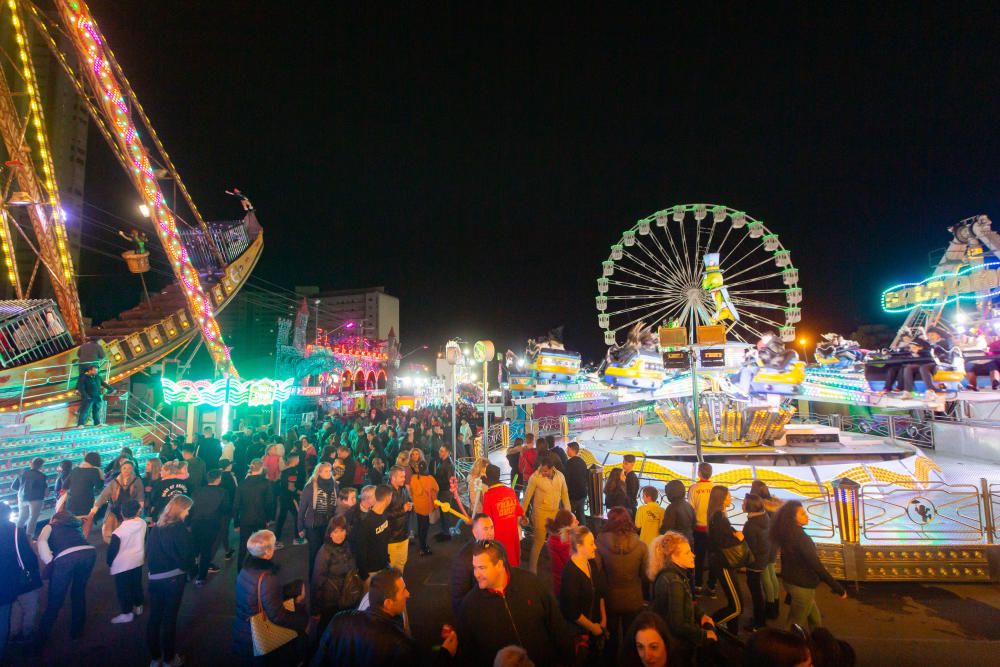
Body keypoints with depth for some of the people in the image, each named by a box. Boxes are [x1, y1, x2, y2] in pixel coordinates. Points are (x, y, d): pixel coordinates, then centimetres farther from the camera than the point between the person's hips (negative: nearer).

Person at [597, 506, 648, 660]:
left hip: (610, 598, 0)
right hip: (633, 599, 0)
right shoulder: (641, 546, -20)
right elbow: (645, 575, -5)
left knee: (611, 636, 25)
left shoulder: (601, 543, -23)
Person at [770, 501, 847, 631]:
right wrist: (838, 588, -22)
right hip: (802, 585, -8)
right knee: (797, 626, 8)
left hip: (792, 581, 8)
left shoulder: (787, 534, 2)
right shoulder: (800, 536, -26)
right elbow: (815, 565, -28)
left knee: (815, 620, 23)